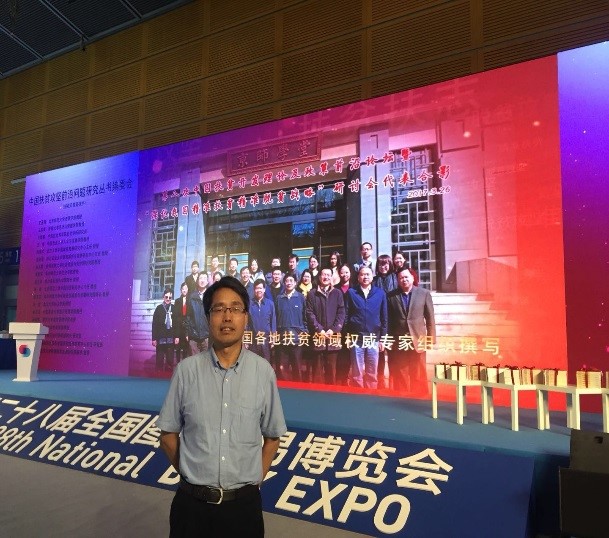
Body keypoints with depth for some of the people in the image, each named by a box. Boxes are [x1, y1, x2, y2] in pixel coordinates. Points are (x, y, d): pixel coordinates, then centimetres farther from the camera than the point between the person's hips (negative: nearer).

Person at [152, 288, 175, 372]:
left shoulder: (174, 308, 4)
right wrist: (154, 338, -3)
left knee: (170, 360, 4)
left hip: (171, 339, 1)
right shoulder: (159, 308, 0)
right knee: (160, 359, 4)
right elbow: (154, 324, 0)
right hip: (161, 338, -1)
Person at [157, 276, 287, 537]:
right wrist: (191, 475, 5)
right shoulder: (187, 369, -9)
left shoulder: (263, 371, -9)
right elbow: (168, 434, 2)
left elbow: (272, 436, 2)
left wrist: (255, 481, 3)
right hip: (192, 502, 0)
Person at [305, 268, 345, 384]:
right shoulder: (312, 294, 5)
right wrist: (319, 329, -10)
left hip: (333, 335, 1)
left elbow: (341, 313, 3)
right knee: (317, 366, 2)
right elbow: (310, 313, 0)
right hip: (317, 335, -1)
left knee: (331, 366, 6)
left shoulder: (337, 293, 9)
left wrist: (333, 329, -8)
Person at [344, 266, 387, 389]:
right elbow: (346, 315, 2)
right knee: (357, 373, 4)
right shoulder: (351, 292, 4)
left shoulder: (380, 293, 7)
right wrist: (346, 335, -2)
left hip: (374, 339, 1)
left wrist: (383, 338, 6)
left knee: (372, 374, 8)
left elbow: (384, 317, 8)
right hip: (356, 339, -1)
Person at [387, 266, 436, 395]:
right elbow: (388, 319, 4)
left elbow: (430, 318, 4)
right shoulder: (391, 296, 3)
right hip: (398, 341, 0)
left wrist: (431, 339, 0)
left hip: (417, 340, 0)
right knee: (400, 377, 6)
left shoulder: (424, 293, 4)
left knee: (419, 376, 7)